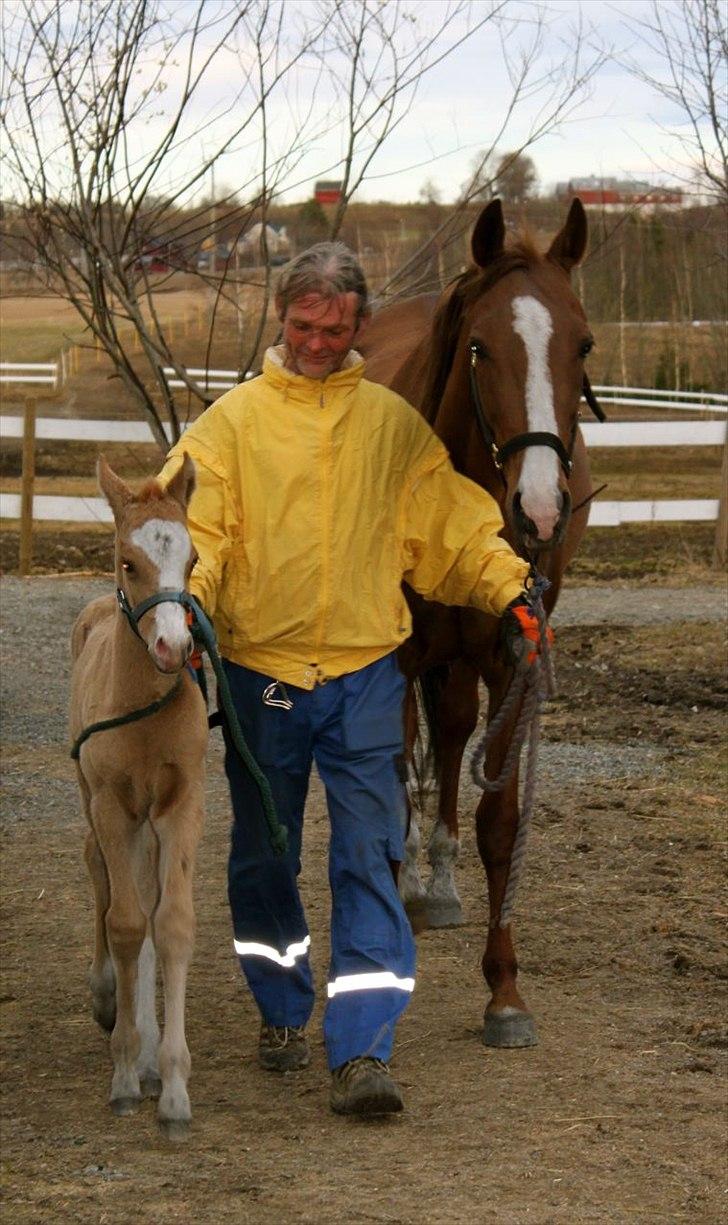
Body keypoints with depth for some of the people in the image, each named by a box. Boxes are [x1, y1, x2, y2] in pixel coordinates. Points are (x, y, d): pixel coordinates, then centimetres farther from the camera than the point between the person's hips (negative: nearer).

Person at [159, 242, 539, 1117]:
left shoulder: (394, 424, 8)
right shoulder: (233, 421, 3)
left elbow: (452, 527, 10)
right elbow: (194, 526, -5)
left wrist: (508, 590, -4)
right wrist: (187, 599, -24)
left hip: (364, 675, 0)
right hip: (258, 673, 0)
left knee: (368, 857, -8)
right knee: (263, 856, 12)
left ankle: (362, 1051, -12)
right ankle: (281, 1012, 32)